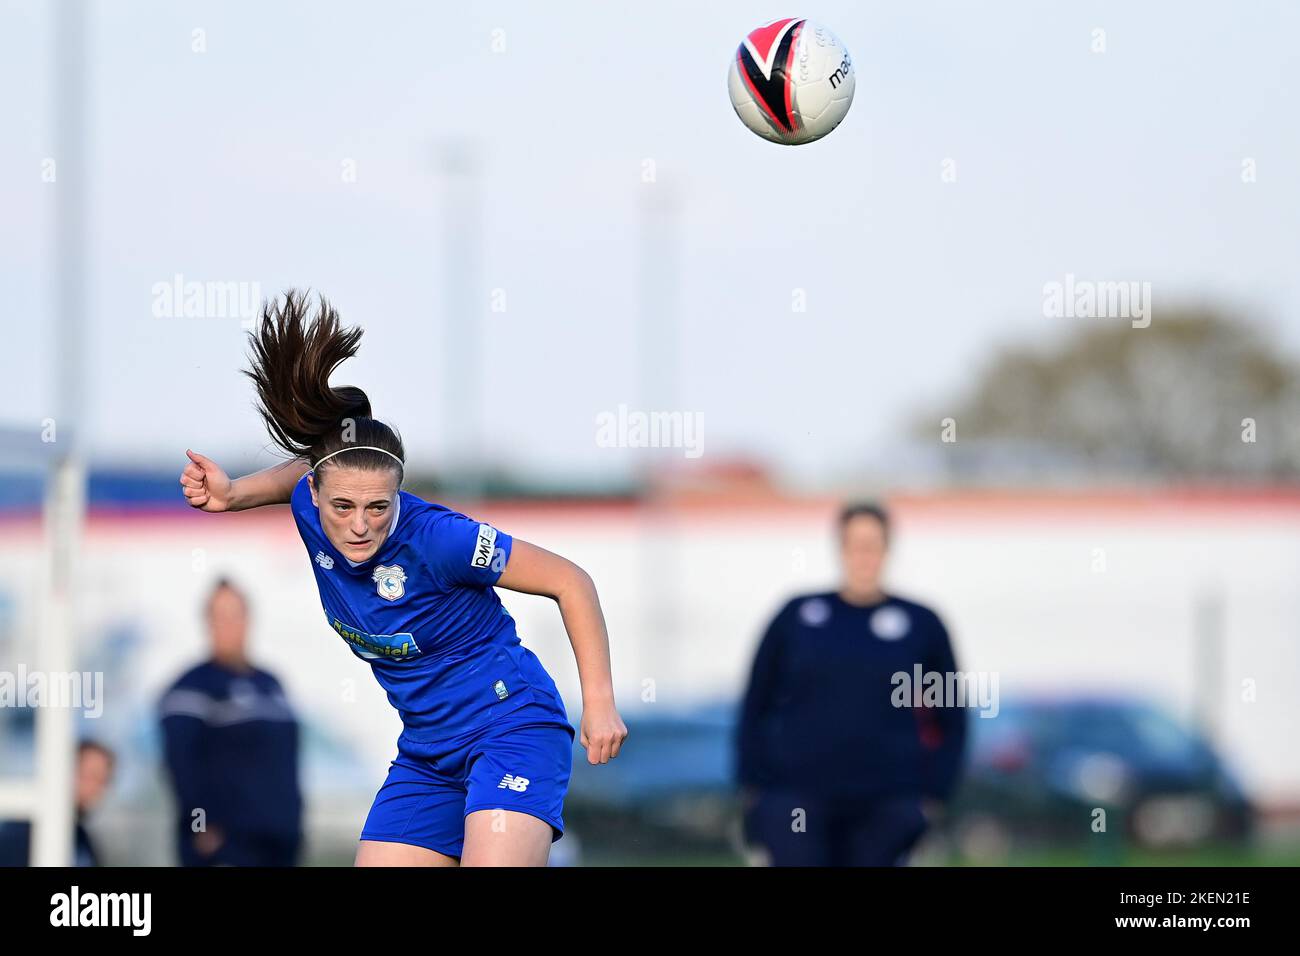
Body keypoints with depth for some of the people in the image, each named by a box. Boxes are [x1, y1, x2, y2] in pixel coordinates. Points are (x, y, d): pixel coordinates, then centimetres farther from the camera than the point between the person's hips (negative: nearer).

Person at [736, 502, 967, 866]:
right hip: (797, 803, 0)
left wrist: (933, 792, 2)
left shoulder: (921, 625, 5)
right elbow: (755, 705, 10)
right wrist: (752, 784, 3)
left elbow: (950, 719, 11)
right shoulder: (797, 617, 6)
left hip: (885, 810, 1)